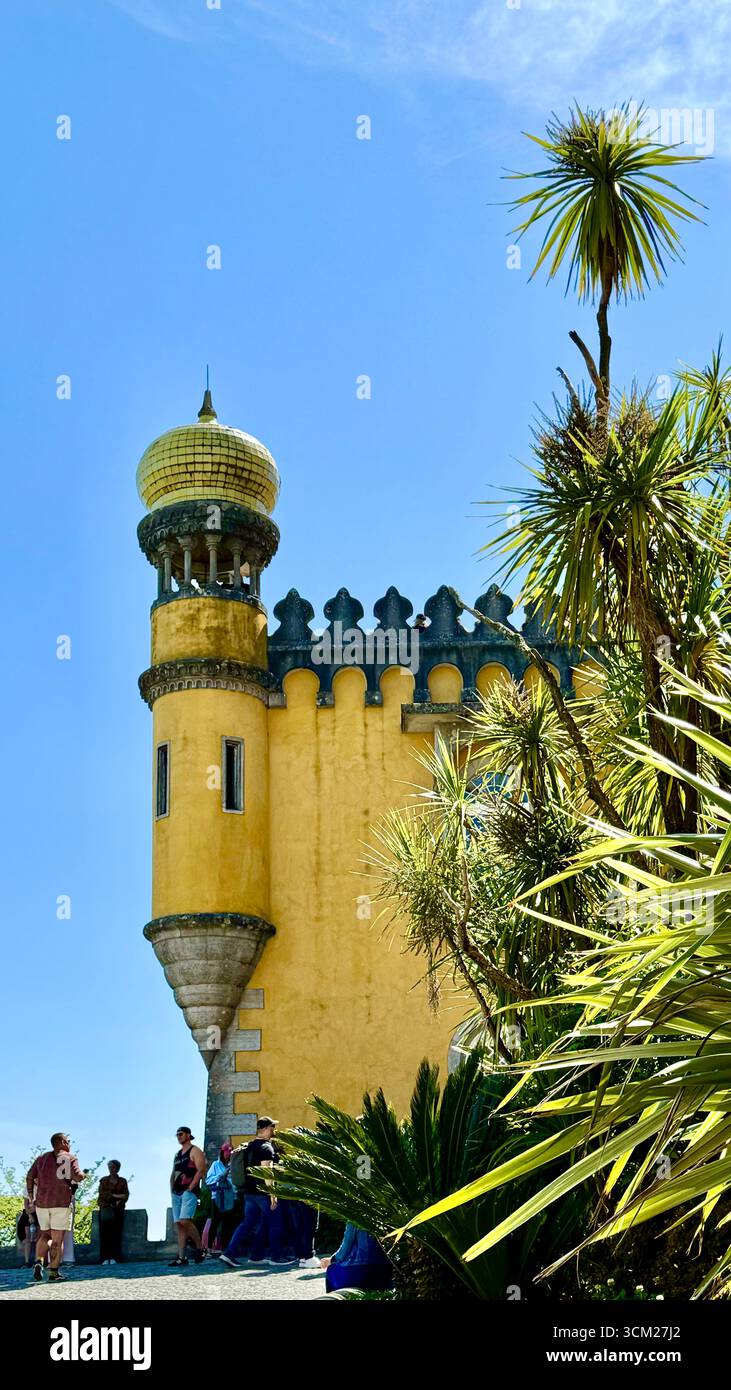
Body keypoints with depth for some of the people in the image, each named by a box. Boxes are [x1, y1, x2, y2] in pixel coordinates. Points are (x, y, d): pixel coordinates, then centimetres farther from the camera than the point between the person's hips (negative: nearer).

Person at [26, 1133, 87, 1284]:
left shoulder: (42, 1158, 14)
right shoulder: (70, 1158, -1)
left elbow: (29, 1177, 12)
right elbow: (77, 1176, -15)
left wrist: (31, 1197, 19)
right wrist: (83, 1175, 7)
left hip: (41, 1202, 4)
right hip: (62, 1203, -4)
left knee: (44, 1234, 17)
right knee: (57, 1238, 2)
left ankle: (38, 1261, -6)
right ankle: (53, 1272, -1)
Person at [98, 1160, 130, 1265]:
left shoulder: (122, 1181, 14)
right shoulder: (103, 1180, 12)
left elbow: (126, 1195, 5)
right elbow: (101, 1194, -1)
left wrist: (118, 1202, -13)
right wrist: (115, 1195, -10)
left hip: (118, 1209, 0)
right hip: (105, 1209, 0)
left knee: (116, 1233, -8)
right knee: (104, 1233, -9)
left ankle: (114, 1258, -8)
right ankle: (105, 1258, -9)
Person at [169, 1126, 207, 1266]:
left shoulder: (195, 1151, -2)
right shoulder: (177, 1154, 22)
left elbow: (201, 1170, -12)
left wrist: (190, 1188, -16)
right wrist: (172, 1189, 10)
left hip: (189, 1191, -8)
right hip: (177, 1193, 8)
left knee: (185, 1221, -22)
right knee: (178, 1224, 3)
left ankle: (200, 1248, -7)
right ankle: (181, 1257, 3)